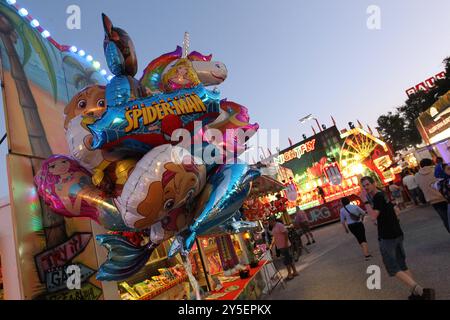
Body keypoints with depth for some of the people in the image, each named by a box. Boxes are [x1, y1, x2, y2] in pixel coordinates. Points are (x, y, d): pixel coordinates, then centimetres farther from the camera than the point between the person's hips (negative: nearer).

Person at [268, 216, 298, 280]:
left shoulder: (279, 225, -16)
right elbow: (274, 237, 17)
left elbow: (285, 233, -20)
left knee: (286, 260, -2)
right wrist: (271, 245, 11)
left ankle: (290, 274, 8)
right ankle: (295, 272, 25)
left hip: (284, 246, -9)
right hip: (280, 246, 9)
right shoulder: (274, 228, 13)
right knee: (289, 259, 16)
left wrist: (286, 243, -23)